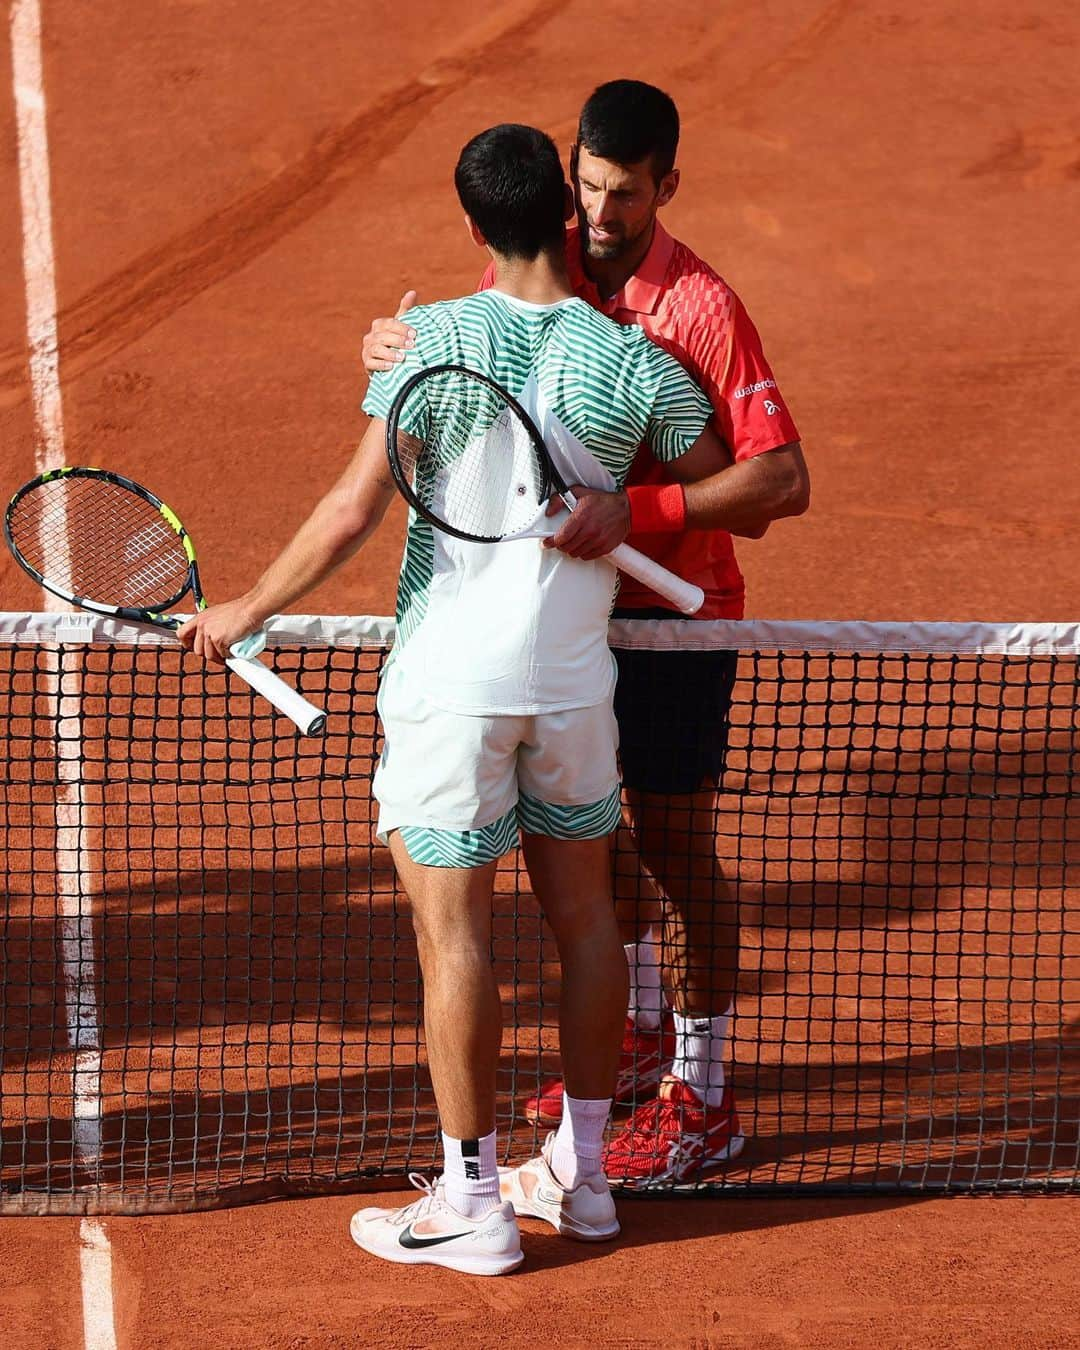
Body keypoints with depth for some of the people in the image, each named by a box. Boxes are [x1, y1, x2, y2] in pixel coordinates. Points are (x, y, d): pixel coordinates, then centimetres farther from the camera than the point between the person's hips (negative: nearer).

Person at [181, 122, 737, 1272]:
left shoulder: (431, 337, -10)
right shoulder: (633, 364, -4)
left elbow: (354, 510, -12)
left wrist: (249, 610, -1)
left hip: (452, 678, -3)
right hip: (576, 675, 3)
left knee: (452, 927, 2)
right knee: (583, 913, 16)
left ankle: (472, 1201, 6)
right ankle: (580, 1174, 24)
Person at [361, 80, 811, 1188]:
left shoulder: (702, 306, -21)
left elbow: (783, 481, -27)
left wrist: (639, 510, -38)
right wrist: (390, 347, -21)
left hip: (678, 609, -6)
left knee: (674, 843, -1)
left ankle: (703, 1098, 10)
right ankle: (643, 1033, 39)